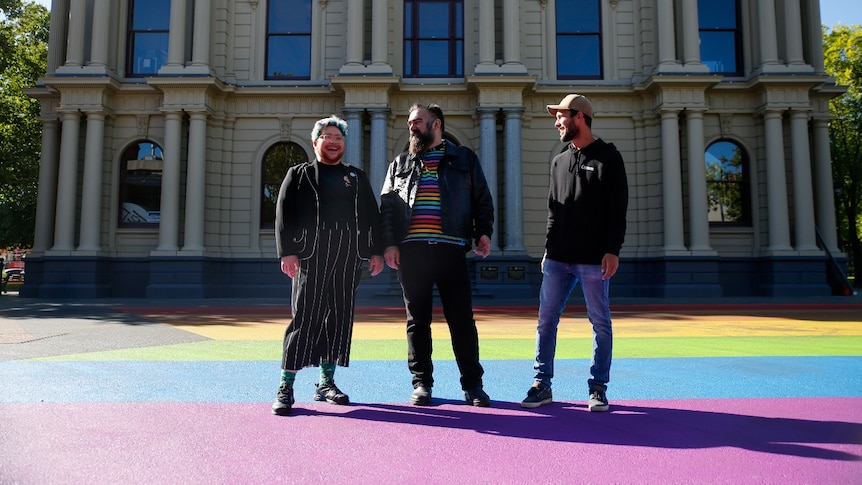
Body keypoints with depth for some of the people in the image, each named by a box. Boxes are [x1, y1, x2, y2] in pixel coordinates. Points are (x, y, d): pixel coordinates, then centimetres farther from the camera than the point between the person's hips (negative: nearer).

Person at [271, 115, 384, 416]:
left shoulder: (357, 177, 19)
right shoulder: (299, 174, 11)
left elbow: (371, 215, 14)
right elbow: (284, 213, 1)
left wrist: (375, 252, 5)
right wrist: (287, 251, -10)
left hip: (348, 259, 4)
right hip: (311, 257, -3)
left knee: (339, 318, 5)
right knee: (305, 317, -7)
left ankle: (326, 383, 15)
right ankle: (285, 388, -1)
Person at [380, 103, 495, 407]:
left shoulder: (464, 159, 13)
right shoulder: (400, 164, 17)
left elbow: (482, 200, 11)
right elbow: (387, 206, 12)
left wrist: (484, 232, -3)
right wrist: (389, 243, 0)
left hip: (451, 250, -2)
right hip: (411, 251, 2)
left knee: (462, 319, 1)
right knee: (417, 320, 6)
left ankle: (472, 384, 11)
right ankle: (421, 383, 16)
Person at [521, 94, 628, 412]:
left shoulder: (608, 157, 1)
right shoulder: (559, 162, 16)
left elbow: (618, 209, -5)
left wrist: (612, 250, -13)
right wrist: (549, 248, 12)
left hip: (594, 260, -5)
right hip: (558, 259, 5)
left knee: (600, 323, 3)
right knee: (546, 319, 3)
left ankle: (598, 388, 13)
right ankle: (542, 384, 13)